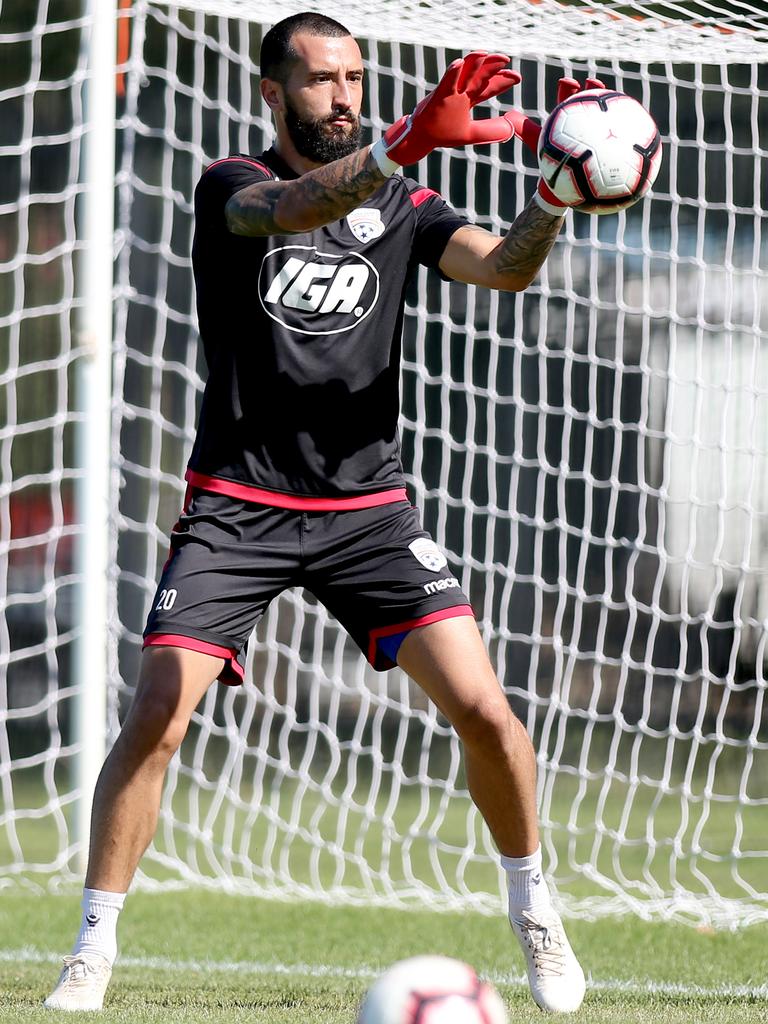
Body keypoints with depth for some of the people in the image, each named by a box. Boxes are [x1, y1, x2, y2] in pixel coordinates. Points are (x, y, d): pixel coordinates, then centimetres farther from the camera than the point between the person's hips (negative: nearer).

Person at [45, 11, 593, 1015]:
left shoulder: (400, 205, 9)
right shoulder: (231, 187, -2)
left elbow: (503, 265, -7)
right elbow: (292, 208, -26)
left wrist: (554, 194, -28)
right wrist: (411, 140, -42)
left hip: (368, 507, 2)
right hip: (236, 506, -2)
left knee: (483, 708, -9)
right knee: (155, 718, -14)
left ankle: (534, 910, 12)